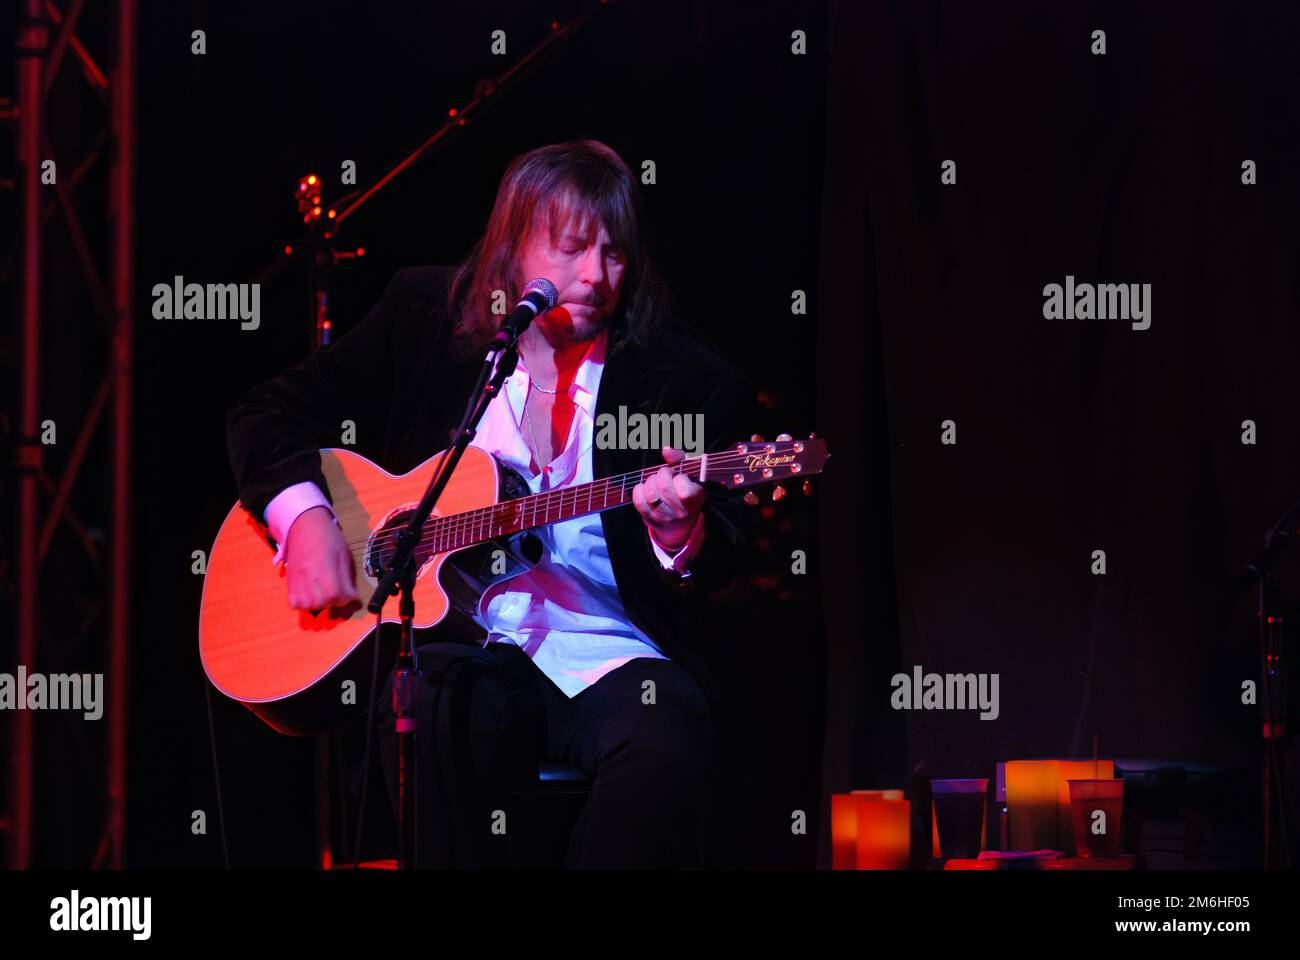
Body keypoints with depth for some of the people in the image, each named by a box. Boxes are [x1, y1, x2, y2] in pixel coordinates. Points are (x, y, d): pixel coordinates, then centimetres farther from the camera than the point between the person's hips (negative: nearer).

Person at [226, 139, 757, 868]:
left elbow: (723, 562, 1)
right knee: (428, 714, -34)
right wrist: (302, 515, -7)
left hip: (612, 656, 0)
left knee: (669, 739, -33)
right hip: (458, 641, 0)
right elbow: (268, 416, 13)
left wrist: (680, 534, -23)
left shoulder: (685, 376, 5)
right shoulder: (425, 317, 9)